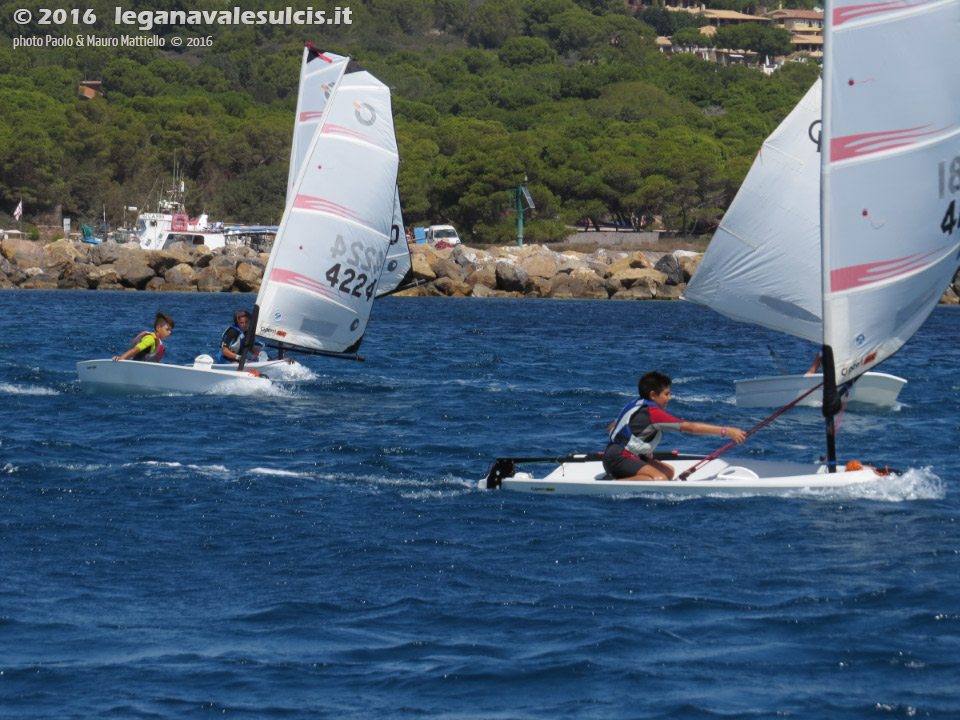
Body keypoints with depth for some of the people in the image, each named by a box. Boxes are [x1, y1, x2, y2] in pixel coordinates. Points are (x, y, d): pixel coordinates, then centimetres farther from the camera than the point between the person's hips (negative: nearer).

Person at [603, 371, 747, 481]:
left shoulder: (635, 406, 15)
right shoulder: (652, 413, -15)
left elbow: (610, 430, 23)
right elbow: (691, 428, -18)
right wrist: (726, 431, -16)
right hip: (619, 459, -11)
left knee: (668, 471, 10)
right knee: (659, 479, -29)